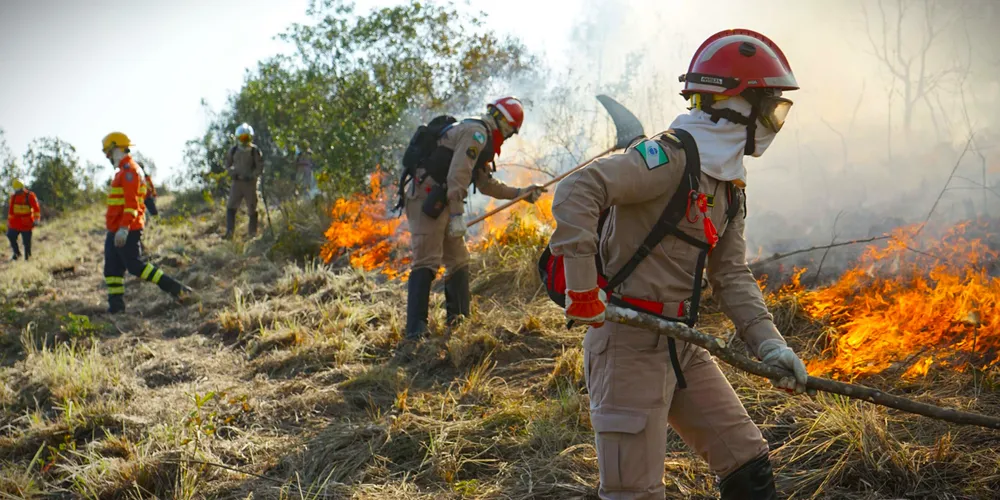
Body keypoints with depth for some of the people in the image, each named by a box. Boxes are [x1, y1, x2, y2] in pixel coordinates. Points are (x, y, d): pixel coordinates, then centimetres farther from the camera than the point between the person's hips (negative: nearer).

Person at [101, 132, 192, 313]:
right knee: (112, 268, 9)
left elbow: (131, 202, -23)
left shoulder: (129, 170, -14)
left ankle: (177, 289, -9)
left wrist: (124, 228, -30)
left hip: (127, 230, -10)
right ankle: (115, 306, 10)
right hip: (116, 230, 10)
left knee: (136, 266, -10)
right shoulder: (124, 171, 19)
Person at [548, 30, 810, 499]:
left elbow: (732, 276, 10)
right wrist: (583, 287, -27)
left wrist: (768, 343, -3)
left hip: (681, 347, 9)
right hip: (629, 342, -9)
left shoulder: (729, 185, 13)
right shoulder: (672, 156, -17)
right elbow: (576, 191, -28)